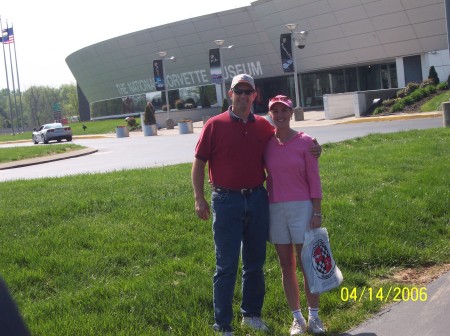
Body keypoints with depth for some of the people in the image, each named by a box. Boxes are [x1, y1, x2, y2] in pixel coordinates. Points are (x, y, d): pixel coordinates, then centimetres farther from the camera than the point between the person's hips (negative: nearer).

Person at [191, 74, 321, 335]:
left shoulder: (263, 126, 6)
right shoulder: (215, 125, -4)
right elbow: (199, 163, -2)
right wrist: (199, 198, -9)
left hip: (257, 199, 4)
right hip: (226, 201, -4)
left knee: (255, 263, 14)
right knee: (226, 266, -1)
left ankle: (252, 314, 31)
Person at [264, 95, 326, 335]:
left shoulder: (305, 142, -3)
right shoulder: (266, 143, 3)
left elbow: (314, 180, -3)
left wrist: (317, 212, -6)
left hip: (301, 207, -2)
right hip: (275, 209, 2)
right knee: (287, 265, 8)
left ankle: (314, 317, 13)